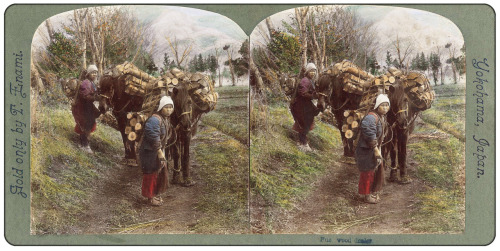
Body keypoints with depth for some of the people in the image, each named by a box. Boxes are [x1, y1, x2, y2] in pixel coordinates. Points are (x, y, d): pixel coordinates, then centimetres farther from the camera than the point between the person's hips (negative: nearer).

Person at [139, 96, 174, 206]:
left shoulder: (165, 119, 7)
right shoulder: (154, 120, -25)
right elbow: (154, 139, -27)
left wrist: (162, 151, 20)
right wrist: (160, 152, -24)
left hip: (159, 150, 10)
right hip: (149, 152, -10)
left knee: (161, 173, 17)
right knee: (151, 174, 1)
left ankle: (155, 194, 32)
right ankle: (150, 197, 15)